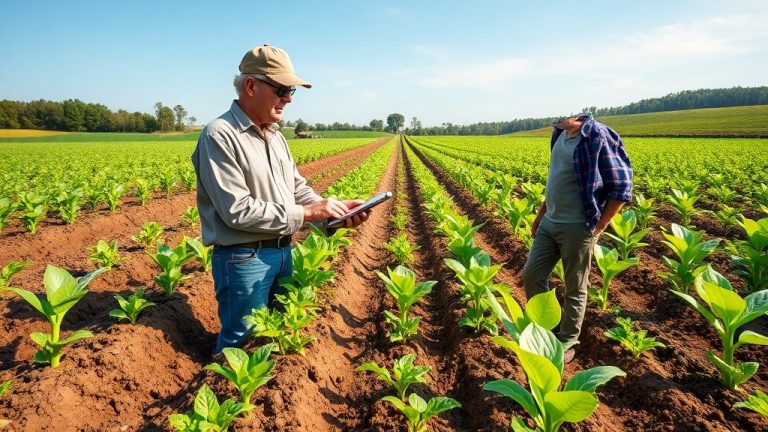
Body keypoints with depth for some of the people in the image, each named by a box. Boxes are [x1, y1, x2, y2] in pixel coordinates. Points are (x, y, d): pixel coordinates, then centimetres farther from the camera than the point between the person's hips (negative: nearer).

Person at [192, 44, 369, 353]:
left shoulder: (275, 136, 11)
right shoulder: (219, 136, -17)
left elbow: (298, 188, 13)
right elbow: (237, 211, -24)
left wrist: (335, 210, -6)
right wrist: (306, 213, -21)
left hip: (283, 252, 8)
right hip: (244, 259, -8)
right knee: (241, 344, 7)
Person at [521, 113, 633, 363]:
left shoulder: (597, 137, -17)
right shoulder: (560, 135, 7)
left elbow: (621, 187, -15)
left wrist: (598, 227, -13)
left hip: (577, 228, -8)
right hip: (549, 223, 8)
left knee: (575, 289, 7)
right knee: (531, 275, 8)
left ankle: (567, 342, 25)